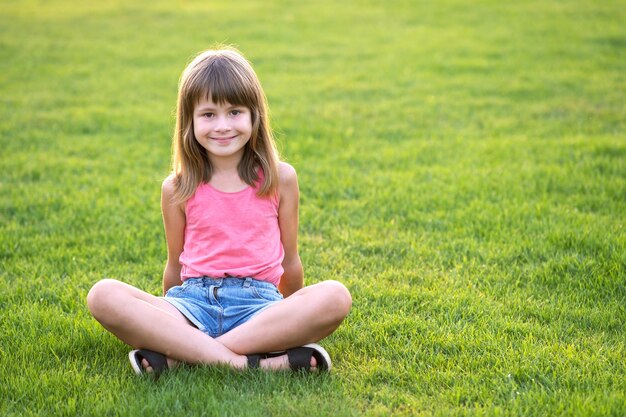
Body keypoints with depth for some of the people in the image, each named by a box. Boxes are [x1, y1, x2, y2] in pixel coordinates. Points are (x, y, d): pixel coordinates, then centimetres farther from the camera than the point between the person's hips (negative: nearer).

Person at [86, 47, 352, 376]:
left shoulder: (280, 178, 5)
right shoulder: (177, 189, 6)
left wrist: (295, 317, 21)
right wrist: (166, 322, 23)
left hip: (258, 303, 0)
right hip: (192, 301, 0)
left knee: (336, 297, -31)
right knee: (102, 296, -27)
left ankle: (177, 354, -30)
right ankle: (264, 362, -37)